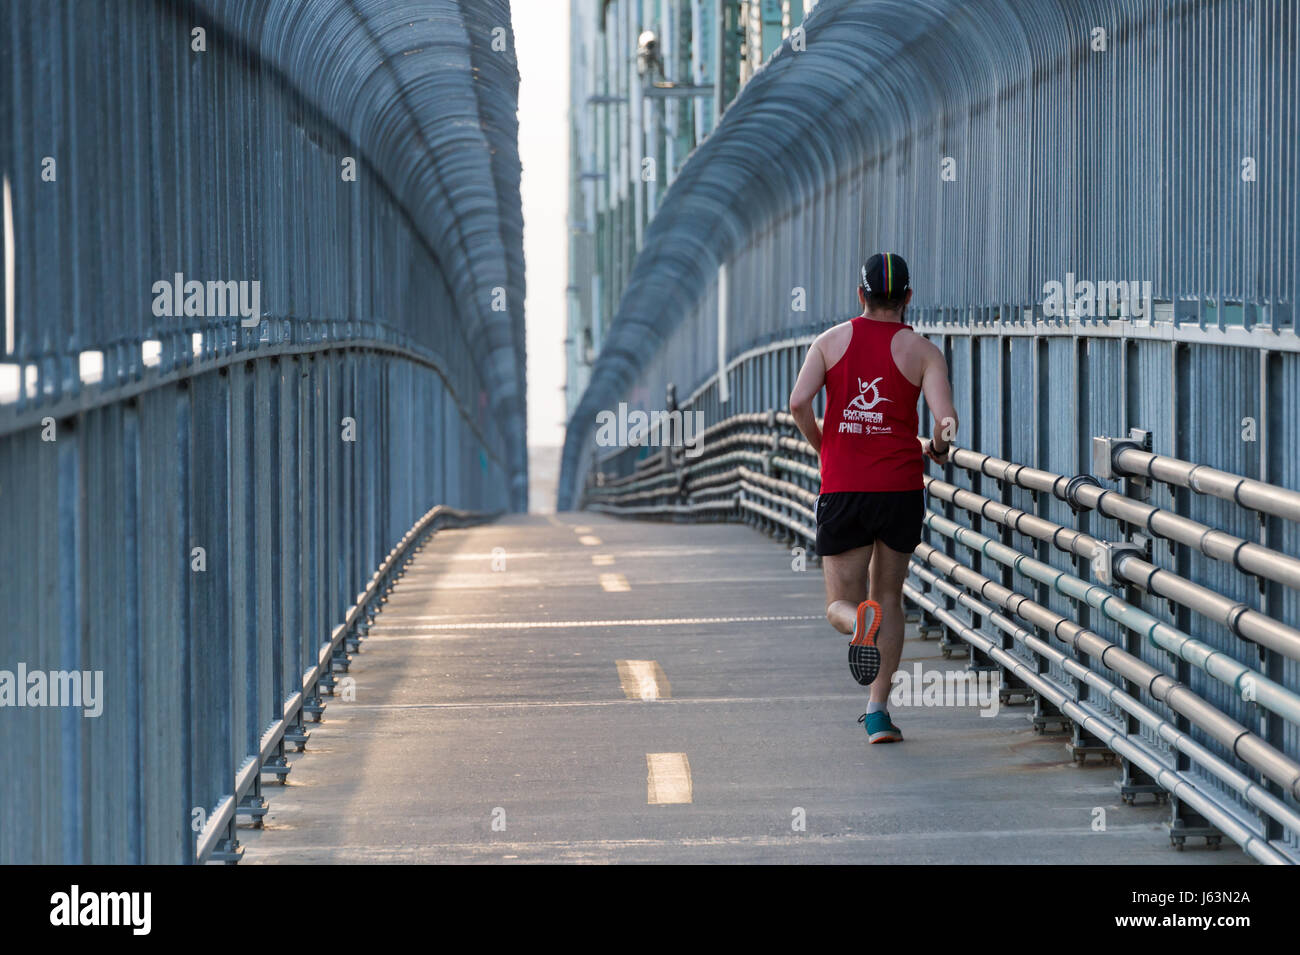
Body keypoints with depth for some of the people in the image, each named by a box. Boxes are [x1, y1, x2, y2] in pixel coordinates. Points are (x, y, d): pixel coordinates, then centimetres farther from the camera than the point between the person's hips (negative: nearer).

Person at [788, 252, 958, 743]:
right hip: (900, 487, 0)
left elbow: (798, 402, -8)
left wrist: (823, 448, 10)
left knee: (840, 605, 8)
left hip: (842, 489, 0)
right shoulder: (922, 350, 1)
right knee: (889, 597, 16)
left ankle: (860, 622, -31)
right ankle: (878, 712, 9)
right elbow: (946, 419, -11)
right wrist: (936, 447, 12)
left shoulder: (831, 340, 5)